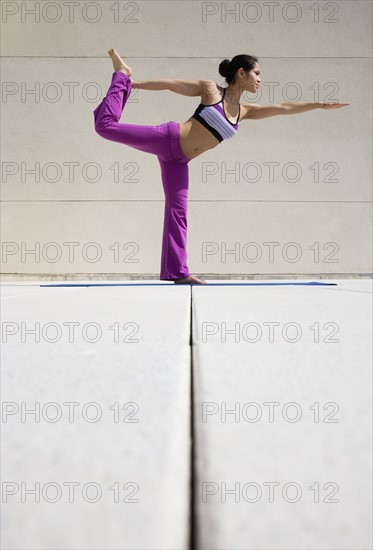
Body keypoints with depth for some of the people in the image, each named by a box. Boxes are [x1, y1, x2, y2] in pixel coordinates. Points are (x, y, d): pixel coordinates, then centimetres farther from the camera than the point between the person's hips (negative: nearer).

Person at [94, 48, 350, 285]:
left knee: (178, 211, 0)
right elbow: (170, 84, 0)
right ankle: (123, 76, 13)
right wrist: (134, 83, 1)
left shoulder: (244, 111, 12)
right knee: (106, 126, -11)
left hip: (178, 160, 5)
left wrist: (321, 105, 12)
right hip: (166, 139, -5)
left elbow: (284, 108, 13)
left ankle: (176, 271, 1)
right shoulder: (211, 90, -4)